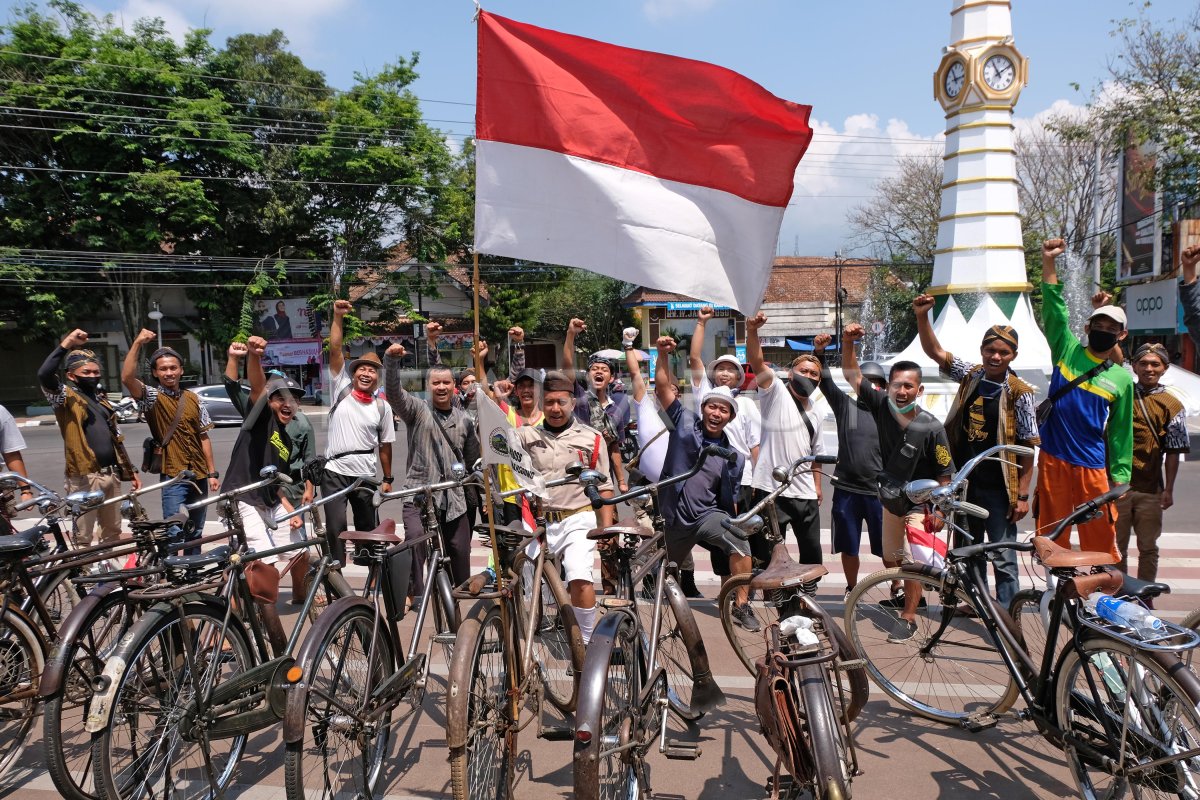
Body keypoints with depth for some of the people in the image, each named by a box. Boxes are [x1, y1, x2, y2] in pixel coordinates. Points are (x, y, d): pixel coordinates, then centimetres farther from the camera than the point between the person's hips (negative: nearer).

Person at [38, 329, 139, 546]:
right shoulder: (66, 396, -4)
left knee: (113, 532, 15)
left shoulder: (101, 398, 16)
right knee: (83, 537, -1)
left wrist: (131, 471, 18)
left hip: (111, 474, 7)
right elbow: (43, 375, -26)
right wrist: (67, 343, -27)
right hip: (85, 476, -7)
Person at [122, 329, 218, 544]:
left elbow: (203, 437, 9)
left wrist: (212, 472, 6)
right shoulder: (152, 397, -4)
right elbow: (127, 378, -24)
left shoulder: (193, 398, 7)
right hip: (173, 478, -4)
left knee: (195, 534, 14)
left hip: (199, 476, 4)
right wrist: (138, 343, -31)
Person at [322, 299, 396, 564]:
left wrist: (388, 478, 10)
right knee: (336, 528, -8)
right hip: (335, 473, -2)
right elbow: (335, 349, -10)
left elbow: (385, 445, 8)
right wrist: (338, 317, -18)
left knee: (368, 529, 12)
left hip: (365, 476, 2)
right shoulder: (341, 389, 0)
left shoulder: (382, 407, 3)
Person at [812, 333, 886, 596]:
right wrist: (819, 352, -20)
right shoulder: (845, 405, 5)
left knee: (888, 547, 4)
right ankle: (852, 588, 30)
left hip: (879, 491, -1)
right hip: (846, 489, 1)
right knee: (849, 547, 12)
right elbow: (826, 381, -6)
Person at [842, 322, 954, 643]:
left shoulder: (932, 429, -24)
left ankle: (908, 618, 9)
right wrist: (848, 342, -30)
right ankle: (899, 594, 48)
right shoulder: (881, 407, -15)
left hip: (919, 505, -5)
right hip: (890, 499, 5)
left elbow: (945, 474, -15)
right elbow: (852, 375, -16)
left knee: (912, 562, -7)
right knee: (889, 558, 21)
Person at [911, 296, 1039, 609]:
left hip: (998, 489, -5)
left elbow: (1028, 446, -11)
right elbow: (935, 351, -4)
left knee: (1003, 556, 1)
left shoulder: (1019, 392, -12)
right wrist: (922, 316, -20)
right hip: (965, 482, 5)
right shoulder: (970, 376, 2)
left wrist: (1023, 495, -13)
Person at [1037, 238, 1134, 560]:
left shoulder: (1122, 379, 6)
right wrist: (1048, 263, -13)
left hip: (1093, 466, 0)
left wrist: (1120, 478, 5)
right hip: (1053, 460, 0)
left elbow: (1120, 433, 8)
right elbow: (1054, 309, -4)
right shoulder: (1067, 350, 5)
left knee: (1101, 538, 2)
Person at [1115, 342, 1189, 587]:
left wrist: (1169, 490, -4)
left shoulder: (1172, 406, 1)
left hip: (1150, 489, -1)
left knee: (1148, 548, 8)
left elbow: (1173, 453, -1)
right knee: (1116, 546, 8)